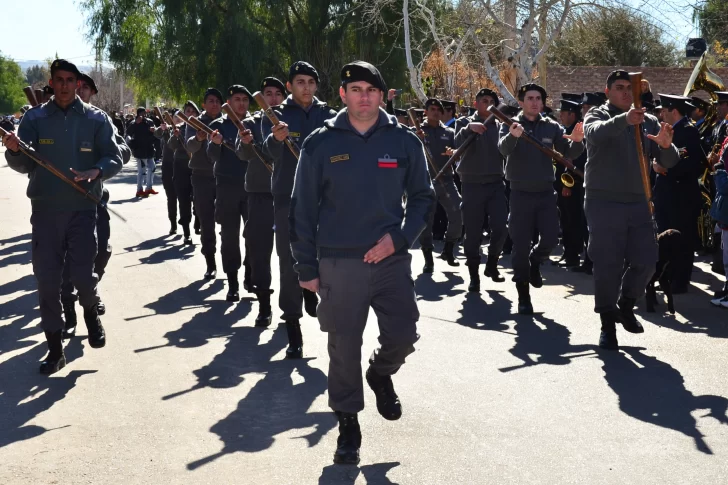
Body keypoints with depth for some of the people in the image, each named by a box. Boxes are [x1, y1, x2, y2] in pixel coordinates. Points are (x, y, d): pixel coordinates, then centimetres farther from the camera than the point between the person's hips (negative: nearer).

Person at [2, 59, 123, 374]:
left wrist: (96, 171, -21)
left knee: (83, 275, -8)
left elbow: (114, 158, 0)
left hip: (83, 208, -1)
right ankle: (55, 348, 14)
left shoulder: (96, 119, 2)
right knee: (47, 280, 2)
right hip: (45, 209, 1)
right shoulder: (34, 119, 4)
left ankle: (91, 311, 28)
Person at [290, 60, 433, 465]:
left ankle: (381, 374, 33)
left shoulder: (405, 142, 3)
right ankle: (348, 424, 20)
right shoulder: (321, 144, 0)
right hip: (338, 263, -1)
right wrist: (307, 267, 1)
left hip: (391, 259, 1)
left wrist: (399, 238, -9)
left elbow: (422, 197, 7)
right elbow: (304, 208, 3)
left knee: (403, 336, -2)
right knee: (344, 348, 4)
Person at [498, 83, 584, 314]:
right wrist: (513, 136, -48)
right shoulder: (510, 125, -4)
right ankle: (523, 296, 10)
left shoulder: (551, 127, 4)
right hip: (521, 193, -3)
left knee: (551, 239, 0)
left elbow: (568, 153, -2)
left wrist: (576, 141, -26)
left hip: (546, 192, 3)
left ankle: (535, 262, 34)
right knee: (521, 245, -1)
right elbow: (503, 149, -24)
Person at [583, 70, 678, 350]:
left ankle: (625, 306, 28)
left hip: (638, 203, 4)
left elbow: (668, 163, 4)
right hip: (603, 203, -4)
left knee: (645, 262, 3)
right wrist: (624, 120, -45)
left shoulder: (648, 122, 11)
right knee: (608, 265, -3)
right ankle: (608, 325, 8)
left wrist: (666, 145, -20)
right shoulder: (597, 116, 0)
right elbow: (596, 133, -26)